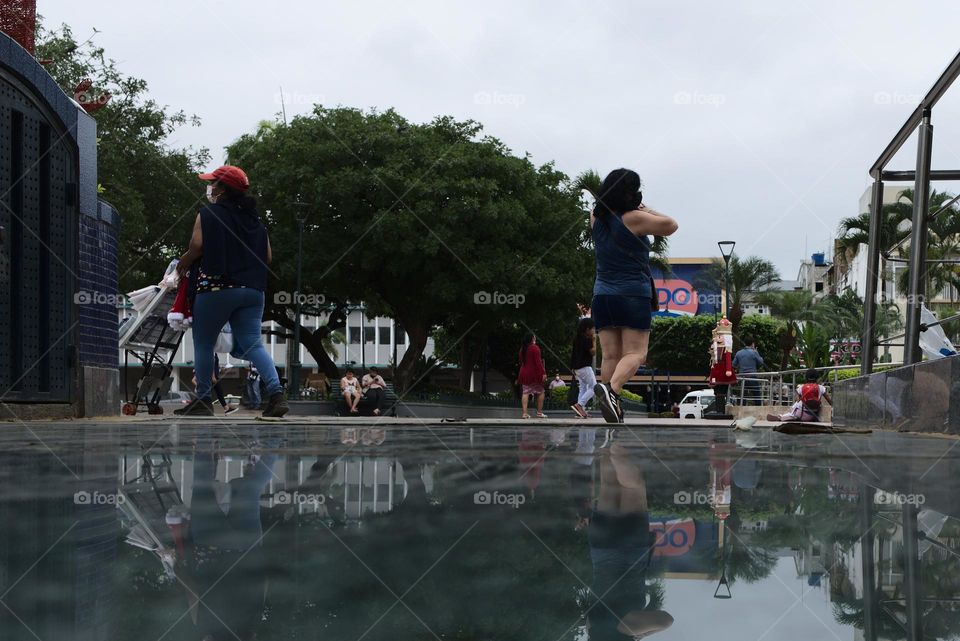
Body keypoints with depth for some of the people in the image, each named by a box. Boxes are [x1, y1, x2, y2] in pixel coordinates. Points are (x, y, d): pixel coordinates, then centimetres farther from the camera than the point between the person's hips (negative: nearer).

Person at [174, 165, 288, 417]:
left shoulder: (208, 215, -3)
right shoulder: (254, 219, 14)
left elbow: (197, 247, -13)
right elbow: (267, 256, 13)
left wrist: (182, 265, 6)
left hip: (215, 288, -5)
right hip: (252, 290, 5)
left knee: (203, 344, 9)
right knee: (253, 344, 2)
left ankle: (203, 399, 12)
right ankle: (276, 392, -14)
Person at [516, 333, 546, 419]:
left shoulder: (522, 349, 11)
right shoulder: (534, 348, -10)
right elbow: (538, 362, -16)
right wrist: (543, 373, -16)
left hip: (524, 374, 6)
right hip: (535, 374, -6)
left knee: (525, 393, 2)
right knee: (540, 392, 6)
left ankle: (524, 413, -7)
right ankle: (539, 412, 5)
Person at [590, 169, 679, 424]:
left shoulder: (596, 218, 8)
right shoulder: (634, 218, -9)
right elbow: (671, 225, 0)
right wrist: (647, 210, 14)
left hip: (602, 295, 6)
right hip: (633, 295, -6)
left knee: (610, 355, 3)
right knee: (635, 353, -6)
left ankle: (612, 408, -2)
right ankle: (611, 388, -30)